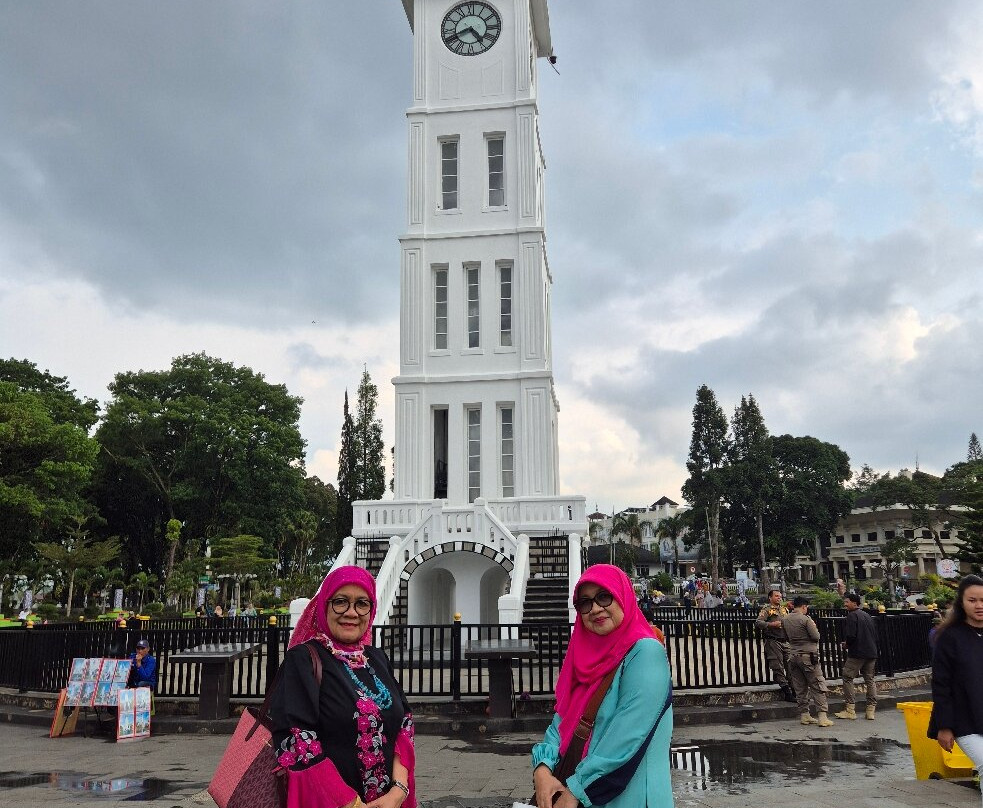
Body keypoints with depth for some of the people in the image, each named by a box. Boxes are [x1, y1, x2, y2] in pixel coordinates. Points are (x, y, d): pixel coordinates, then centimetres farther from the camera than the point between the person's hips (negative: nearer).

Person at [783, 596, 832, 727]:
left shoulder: (785, 619, 6)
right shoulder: (805, 619, -14)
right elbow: (816, 637, -10)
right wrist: (814, 626, 7)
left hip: (793, 656, 6)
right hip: (807, 656, -6)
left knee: (800, 688, 11)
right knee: (818, 686, -1)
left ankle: (805, 715, 14)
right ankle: (822, 717, -5)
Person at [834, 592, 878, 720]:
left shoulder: (852, 616, -10)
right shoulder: (867, 616, 15)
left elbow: (851, 635, -20)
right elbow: (875, 635, 18)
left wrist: (846, 644, -1)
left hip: (857, 653, -8)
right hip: (871, 653, 8)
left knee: (847, 678, -1)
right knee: (869, 679, 13)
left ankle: (850, 710, -4)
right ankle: (871, 710, 12)